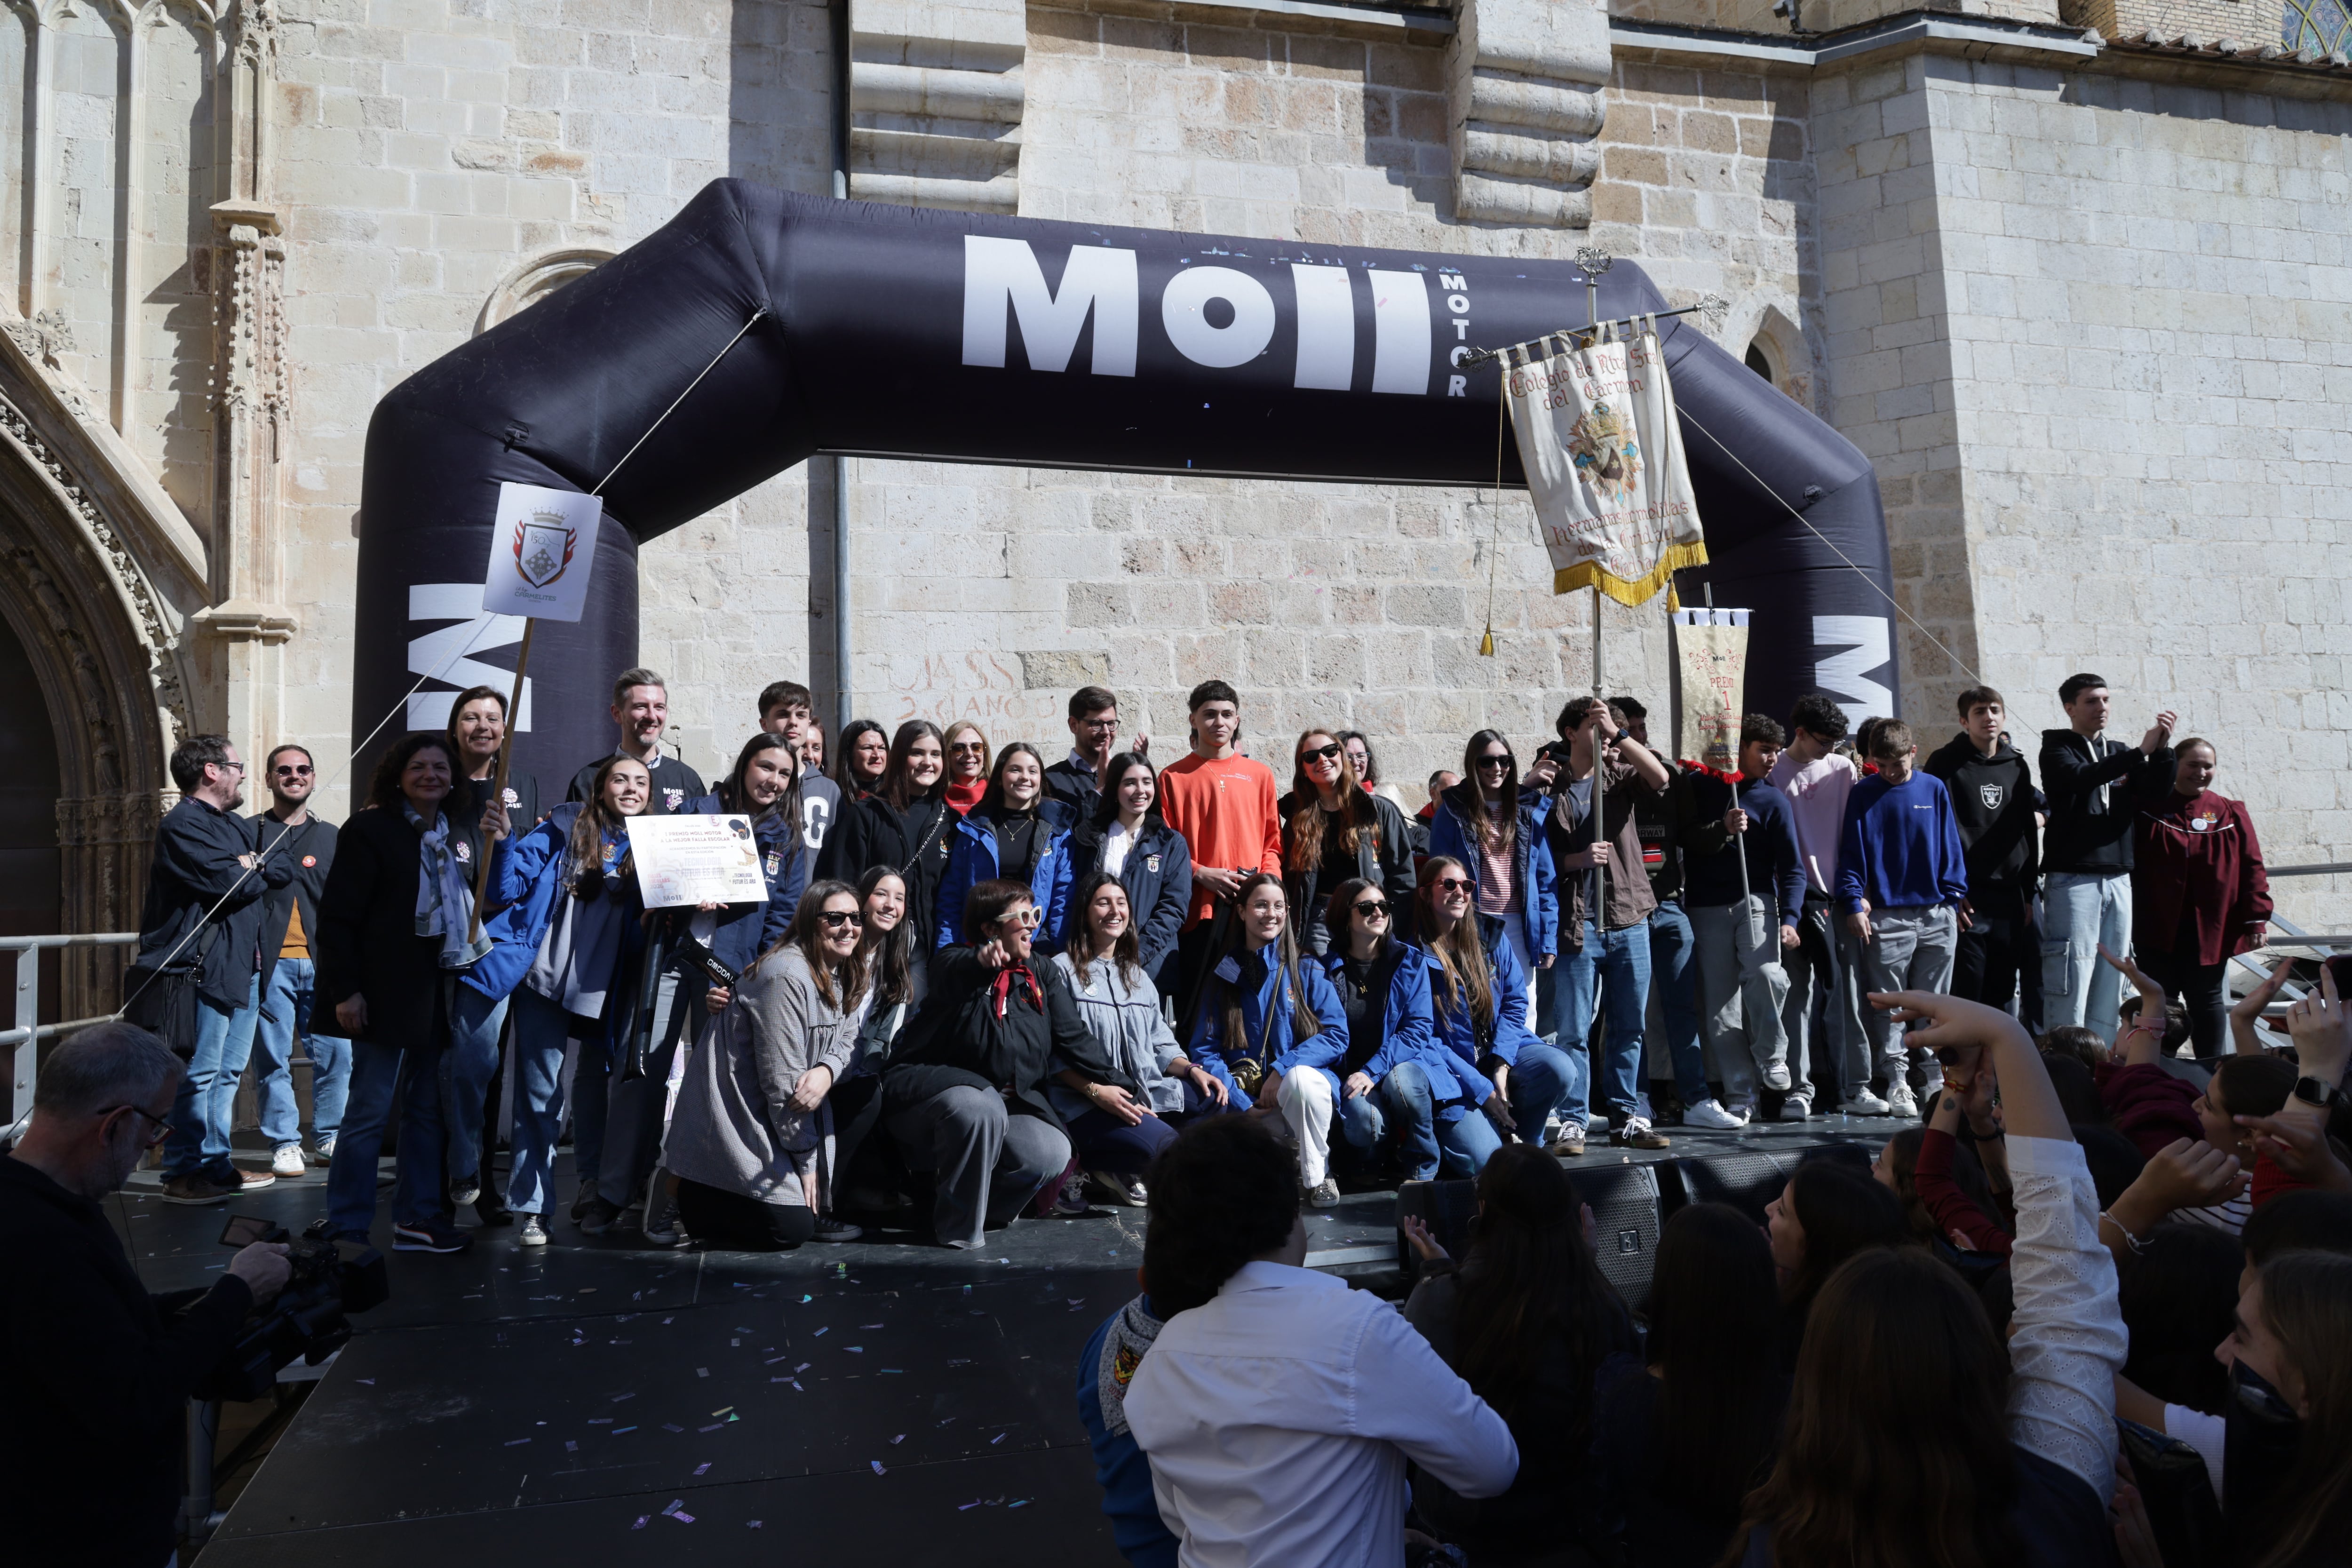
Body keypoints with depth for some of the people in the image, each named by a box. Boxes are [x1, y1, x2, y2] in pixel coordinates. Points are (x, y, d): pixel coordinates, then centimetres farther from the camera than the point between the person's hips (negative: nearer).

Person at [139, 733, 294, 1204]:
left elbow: (284, 870, 10)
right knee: (199, 1073, -6)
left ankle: (215, 1164, 21)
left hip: (242, 966, 9)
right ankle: (183, 1174, 0)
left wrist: (254, 866, -9)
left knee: (228, 1073, 13)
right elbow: (228, 882, -21)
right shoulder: (182, 825, -10)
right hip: (204, 967, -9)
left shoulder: (236, 825, 20)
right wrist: (261, 873, -1)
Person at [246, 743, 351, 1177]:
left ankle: (329, 1138, 15)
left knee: (337, 1054, 1)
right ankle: (285, 1144, 8)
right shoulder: (251, 833, 7)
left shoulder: (330, 836, 17)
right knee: (273, 1058, -2)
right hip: (271, 963, -2)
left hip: (322, 963, 3)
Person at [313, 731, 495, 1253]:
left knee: (429, 1109, 11)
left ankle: (417, 1219, 20)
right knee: (370, 1110, -2)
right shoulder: (370, 830, -6)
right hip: (388, 992, -6)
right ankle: (346, 1229, 8)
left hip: (442, 990, 6)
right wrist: (345, 990, -15)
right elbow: (337, 915, -9)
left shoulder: (463, 832, 12)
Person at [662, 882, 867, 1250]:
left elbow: (846, 1040, 6)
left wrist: (827, 1072, -20)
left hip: (769, 1118, 10)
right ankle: (690, 1201, 7)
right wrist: (806, 1159, -15)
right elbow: (782, 1079, -22)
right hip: (734, 1119, -10)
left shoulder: (843, 976, 8)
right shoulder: (787, 976, -23)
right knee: (791, 1230, -14)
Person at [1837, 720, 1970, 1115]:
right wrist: (1854, 903, -7)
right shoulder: (1863, 794, 3)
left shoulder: (1934, 789, 8)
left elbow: (1950, 845, 11)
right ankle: (1897, 1080, 2)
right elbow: (1850, 853, 1)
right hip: (1886, 916, -2)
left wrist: (1953, 897, 5)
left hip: (1936, 914, 2)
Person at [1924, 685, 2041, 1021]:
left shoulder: (2017, 767, 13)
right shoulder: (1946, 765, -3)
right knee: (1967, 992, -6)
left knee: (2003, 991, 10)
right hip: (1967, 898, -5)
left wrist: (2029, 892, 12)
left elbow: (2028, 833, 16)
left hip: (2010, 896, 5)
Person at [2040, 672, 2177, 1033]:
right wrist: (2142, 751, -24)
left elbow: (2157, 793, 6)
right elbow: (2081, 777, -19)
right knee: (2071, 980, -10)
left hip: (2118, 879, 6)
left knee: (2110, 984, 5)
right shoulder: (2058, 750, 1)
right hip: (2072, 878, -6)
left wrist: (2162, 749, -9)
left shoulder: (2120, 753, 18)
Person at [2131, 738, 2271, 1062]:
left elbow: (2252, 869, 3)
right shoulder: (2150, 809, 1)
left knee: (2208, 1002, 8)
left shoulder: (2231, 814, 5)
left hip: (2210, 931, 1)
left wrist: (2257, 918, -2)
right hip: (2157, 929, -1)